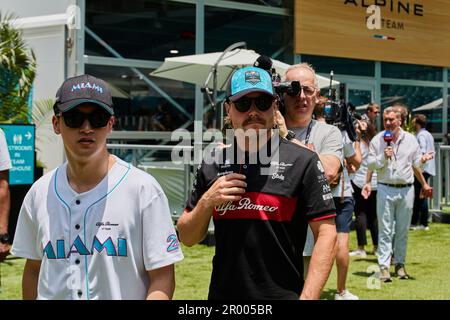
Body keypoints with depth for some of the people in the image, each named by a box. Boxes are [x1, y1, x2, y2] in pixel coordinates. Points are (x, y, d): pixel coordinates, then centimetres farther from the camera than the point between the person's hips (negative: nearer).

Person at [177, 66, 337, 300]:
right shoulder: (213, 164, 5)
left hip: (283, 294, -3)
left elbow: (326, 233, -9)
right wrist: (208, 201, -10)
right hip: (221, 293, 4)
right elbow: (187, 238, 8)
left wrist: (307, 297, -18)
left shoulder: (303, 161, -6)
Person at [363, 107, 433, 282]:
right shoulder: (377, 140, 2)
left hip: (406, 190, 2)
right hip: (385, 190, -2)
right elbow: (370, 164, 0)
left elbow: (416, 163, 12)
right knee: (385, 230, -3)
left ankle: (400, 264, 18)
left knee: (403, 230, 8)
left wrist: (423, 159, -8)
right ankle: (384, 267, -3)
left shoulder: (410, 139, 7)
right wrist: (383, 157, -15)